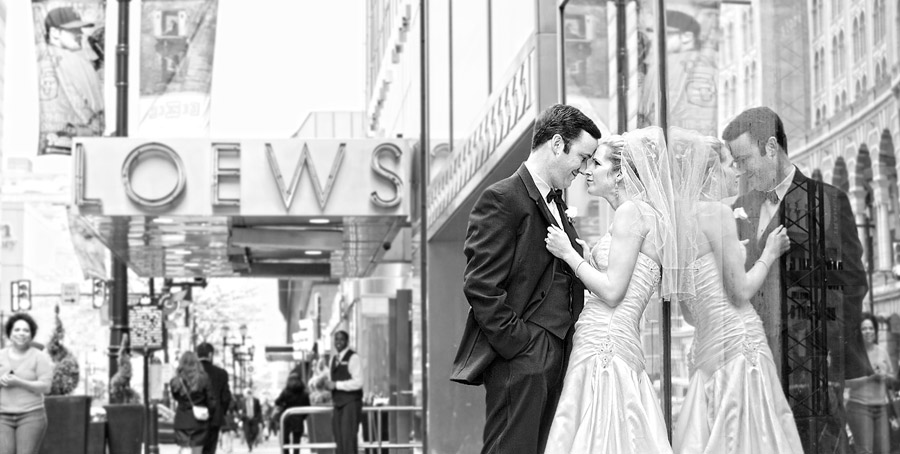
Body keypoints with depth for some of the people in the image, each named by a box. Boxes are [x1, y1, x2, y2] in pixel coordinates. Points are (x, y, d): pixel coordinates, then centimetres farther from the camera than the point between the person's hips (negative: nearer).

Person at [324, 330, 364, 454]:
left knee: (349, 438, -11)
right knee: (339, 438, 8)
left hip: (351, 403, -8)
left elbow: (358, 382, -16)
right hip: (338, 404, 8)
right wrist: (329, 384, 3)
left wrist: (336, 385, -17)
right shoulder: (334, 359, 16)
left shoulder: (353, 358, -9)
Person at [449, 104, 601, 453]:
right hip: (520, 359, -9)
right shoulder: (502, 199, -7)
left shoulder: (557, 205, 22)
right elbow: (481, 286, -14)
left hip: (556, 358, 9)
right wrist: (518, 345, -16)